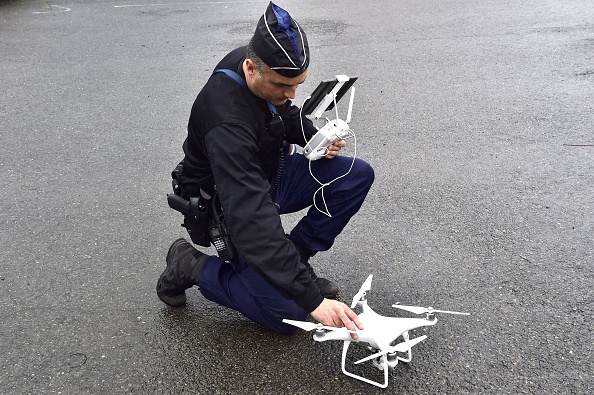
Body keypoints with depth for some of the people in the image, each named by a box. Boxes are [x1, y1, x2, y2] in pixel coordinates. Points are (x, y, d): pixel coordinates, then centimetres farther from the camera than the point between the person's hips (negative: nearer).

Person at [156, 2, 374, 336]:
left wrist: (314, 137, -9)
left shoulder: (268, 70, -13)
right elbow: (251, 222, -43)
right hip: (228, 205, -7)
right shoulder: (227, 122, -38)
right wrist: (312, 300, -43)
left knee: (358, 176, -7)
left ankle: (293, 258, 5)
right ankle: (192, 266, 4)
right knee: (286, 314, -14)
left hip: (270, 172, 8)